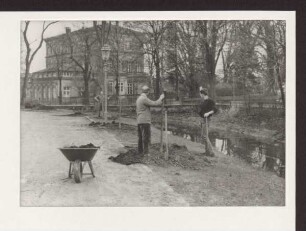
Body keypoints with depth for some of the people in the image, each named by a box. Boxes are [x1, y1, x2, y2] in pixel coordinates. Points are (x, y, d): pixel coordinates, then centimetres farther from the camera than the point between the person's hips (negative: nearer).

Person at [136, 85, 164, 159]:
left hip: (139, 121, 9)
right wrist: (161, 98, -2)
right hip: (145, 121, -9)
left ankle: (140, 153, 12)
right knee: (146, 138, -7)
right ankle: (146, 153, -8)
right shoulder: (144, 99, -15)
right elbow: (155, 103, -17)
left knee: (141, 138, 9)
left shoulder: (138, 99, 14)